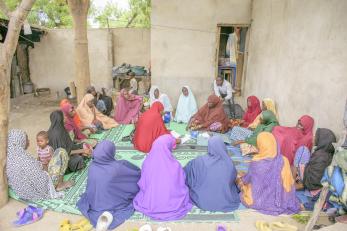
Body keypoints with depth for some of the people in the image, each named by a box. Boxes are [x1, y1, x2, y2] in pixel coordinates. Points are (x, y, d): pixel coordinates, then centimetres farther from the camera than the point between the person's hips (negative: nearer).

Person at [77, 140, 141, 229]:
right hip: (113, 205, -4)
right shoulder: (117, 167, -30)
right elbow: (136, 174, -14)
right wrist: (140, 172, 11)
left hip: (94, 205, 5)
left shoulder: (92, 166, -16)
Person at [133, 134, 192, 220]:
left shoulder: (147, 162, -17)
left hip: (150, 206, 2)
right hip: (173, 207, -2)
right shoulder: (175, 165, -22)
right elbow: (182, 185, -8)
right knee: (184, 189, 26)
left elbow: (142, 185, -5)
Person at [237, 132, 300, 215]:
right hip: (281, 201, 2)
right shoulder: (283, 160, -16)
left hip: (259, 201, -2)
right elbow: (288, 183, -6)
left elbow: (248, 178, -6)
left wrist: (240, 180, 17)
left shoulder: (256, 162, -24)